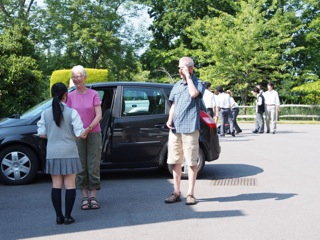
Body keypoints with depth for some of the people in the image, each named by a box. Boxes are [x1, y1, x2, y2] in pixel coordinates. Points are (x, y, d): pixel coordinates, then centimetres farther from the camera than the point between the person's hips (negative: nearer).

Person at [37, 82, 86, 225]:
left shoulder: (46, 113, 0)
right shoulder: (72, 112, -9)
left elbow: (41, 134, 2)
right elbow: (79, 134, -11)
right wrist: (84, 133, 11)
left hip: (52, 153, 3)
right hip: (69, 153, -3)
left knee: (56, 185, 10)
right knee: (70, 185, 6)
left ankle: (59, 216, 12)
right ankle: (68, 216, 6)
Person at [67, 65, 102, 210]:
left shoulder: (93, 94, 0)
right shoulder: (70, 96, 4)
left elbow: (99, 115, -6)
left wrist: (89, 128, -20)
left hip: (93, 133, -1)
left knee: (93, 166, 0)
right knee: (81, 167, 3)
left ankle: (93, 197, 9)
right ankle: (84, 198, 10)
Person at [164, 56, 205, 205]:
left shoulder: (198, 84, -2)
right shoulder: (177, 85, 16)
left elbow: (193, 94, -24)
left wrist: (188, 76, -14)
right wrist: (170, 119, 4)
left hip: (190, 128, -6)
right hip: (175, 128, 6)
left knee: (191, 162, 0)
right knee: (175, 161, 9)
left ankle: (191, 194, 8)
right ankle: (176, 193, 17)